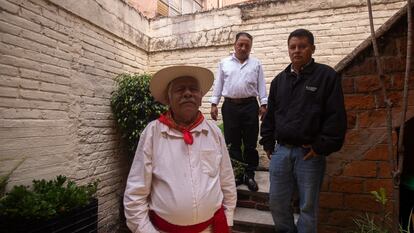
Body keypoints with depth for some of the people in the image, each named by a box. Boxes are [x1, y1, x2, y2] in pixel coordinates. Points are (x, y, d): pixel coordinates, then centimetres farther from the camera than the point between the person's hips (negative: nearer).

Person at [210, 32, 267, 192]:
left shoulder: (256, 64, 9)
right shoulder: (224, 63, 10)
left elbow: (261, 85, 7)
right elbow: (218, 84, 9)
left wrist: (263, 104, -1)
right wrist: (214, 104, 3)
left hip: (250, 106, 0)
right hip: (230, 106, 1)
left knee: (250, 143, 5)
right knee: (232, 143, 7)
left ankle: (249, 175, 18)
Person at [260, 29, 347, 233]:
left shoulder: (327, 76, -2)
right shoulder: (279, 80, 13)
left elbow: (336, 116, -8)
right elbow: (270, 115, 15)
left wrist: (321, 147, -11)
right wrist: (268, 144, 10)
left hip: (310, 153, -4)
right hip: (281, 150, 5)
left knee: (308, 205, 8)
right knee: (277, 201, 12)